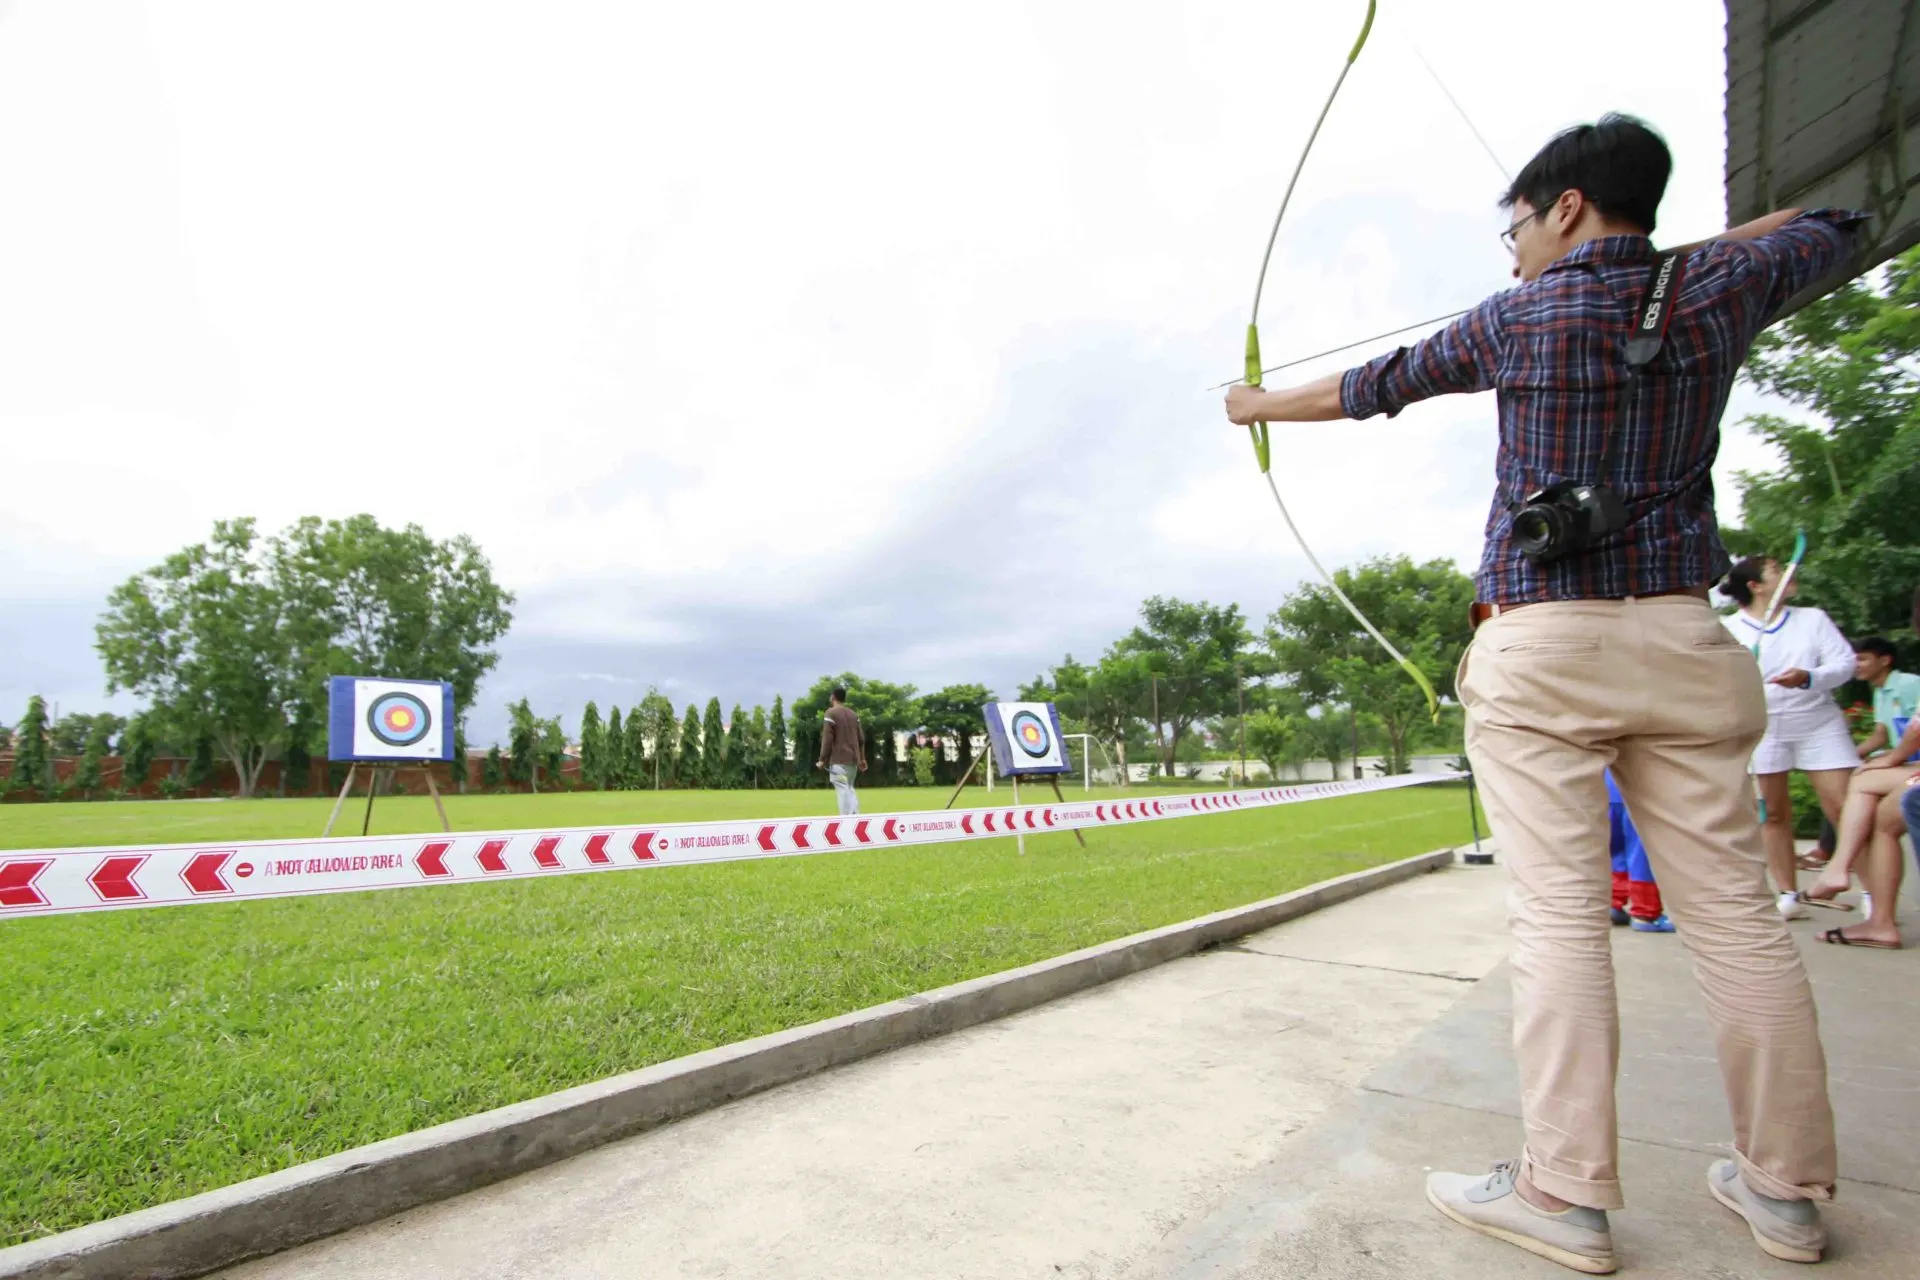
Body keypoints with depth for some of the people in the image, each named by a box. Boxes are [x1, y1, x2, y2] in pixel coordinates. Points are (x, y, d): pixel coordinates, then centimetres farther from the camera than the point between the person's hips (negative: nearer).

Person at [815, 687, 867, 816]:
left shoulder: (831, 713, -5)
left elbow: (827, 738, -10)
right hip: (853, 759, 6)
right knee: (849, 789, 15)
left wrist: (822, 759, -7)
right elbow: (861, 738, 15)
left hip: (839, 760, -6)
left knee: (843, 790, -9)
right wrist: (862, 759, 21)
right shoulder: (853, 714, 15)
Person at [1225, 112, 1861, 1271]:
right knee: (1734, 907, 8)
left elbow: (1366, 389, 12)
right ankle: (1786, 1185, 19)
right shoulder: (1716, 295, 10)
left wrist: (1261, 405, 28)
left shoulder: (1515, 321, 1)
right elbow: (1832, 230, 33)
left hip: (1540, 649, -4)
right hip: (1682, 638, 5)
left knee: (1559, 912, -5)